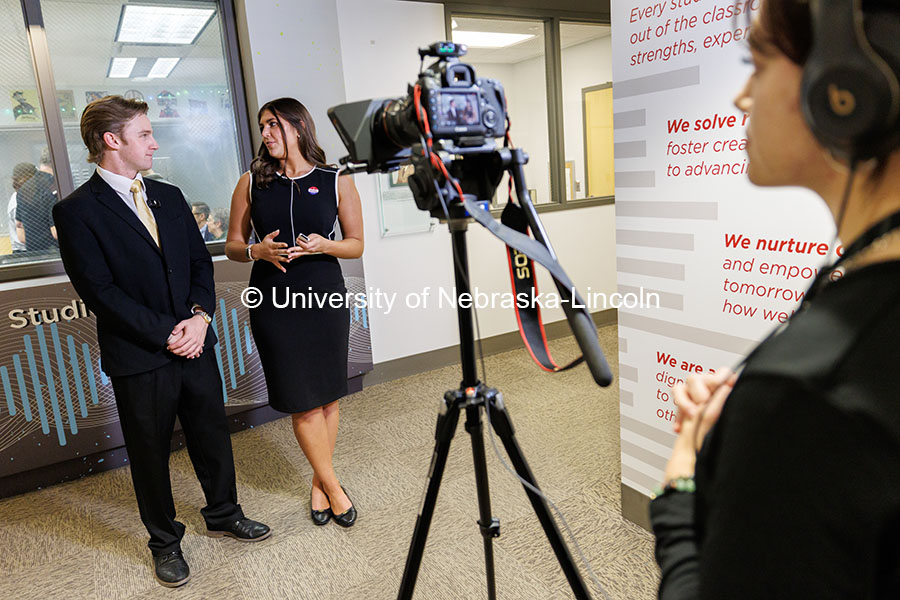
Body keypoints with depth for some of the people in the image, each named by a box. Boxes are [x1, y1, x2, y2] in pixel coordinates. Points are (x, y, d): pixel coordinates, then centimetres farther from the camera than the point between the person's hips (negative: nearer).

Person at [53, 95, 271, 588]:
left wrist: (200, 316, -8)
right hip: (139, 360, -5)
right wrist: (166, 334, -16)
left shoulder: (169, 197, 9)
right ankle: (164, 541, 33)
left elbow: (201, 261, 9)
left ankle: (223, 513, 39)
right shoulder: (77, 210, -10)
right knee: (150, 452, 12)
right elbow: (99, 291, -15)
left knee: (212, 433, 17)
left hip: (195, 343, 5)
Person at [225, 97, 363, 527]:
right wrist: (258, 251, -14)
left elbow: (356, 244, 5)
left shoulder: (336, 182, 1)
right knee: (304, 402, 2)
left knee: (327, 396, 9)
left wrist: (324, 245, -15)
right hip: (274, 302, 0)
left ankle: (319, 483, 29)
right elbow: (233, 245, 8)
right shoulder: (251, 183, 4)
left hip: (325, 297, 1)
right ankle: (333, 485, 21)